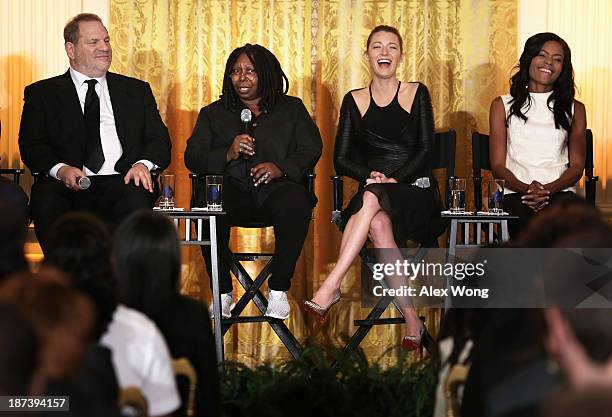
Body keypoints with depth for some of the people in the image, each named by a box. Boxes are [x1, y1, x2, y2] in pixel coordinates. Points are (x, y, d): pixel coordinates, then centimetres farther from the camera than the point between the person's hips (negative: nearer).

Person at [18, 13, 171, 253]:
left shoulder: (137, 91, 23)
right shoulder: (41, 93, 18)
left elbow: (159, 141, 16)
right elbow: (31, 146, 8)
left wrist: (143, 164, -8)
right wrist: (60, 169, -14)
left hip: (121, 182, 1)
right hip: (66, 185, -1)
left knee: (137, 198, -35)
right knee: (45, 197, -35)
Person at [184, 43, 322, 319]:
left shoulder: (291, 109, 19)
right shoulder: (213, 114, 21)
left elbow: (311, 149, 8)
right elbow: (192, 157, 10)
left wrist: (281, 168, -12)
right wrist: (228, 154, -9)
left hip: (275, 187, -1)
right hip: (232, 188, 1)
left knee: (295, 203, -37)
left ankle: (279, 289, -23)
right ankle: (222, 291, -19)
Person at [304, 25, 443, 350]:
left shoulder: (416, 94, 9)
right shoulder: (354, 101, 14)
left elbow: (425, 151, 0)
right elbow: (341, 160, 9)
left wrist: (392, 179, -15)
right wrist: (371, 175, -12)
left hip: (415, 192, -2)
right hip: (373, 193, 2)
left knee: (372, 199, -37)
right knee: (378, 224, -36)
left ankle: (331, 287, -43)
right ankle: (412, 319, -35)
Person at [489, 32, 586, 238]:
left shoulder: (574, 109, 20)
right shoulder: (503, 105, 17)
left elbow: (577, 166, 12)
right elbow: (498, 165, 10)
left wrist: (549, 189, -10)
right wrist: (526, 188, -12)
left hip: (560, 192, 1)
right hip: (515, 194, -1)